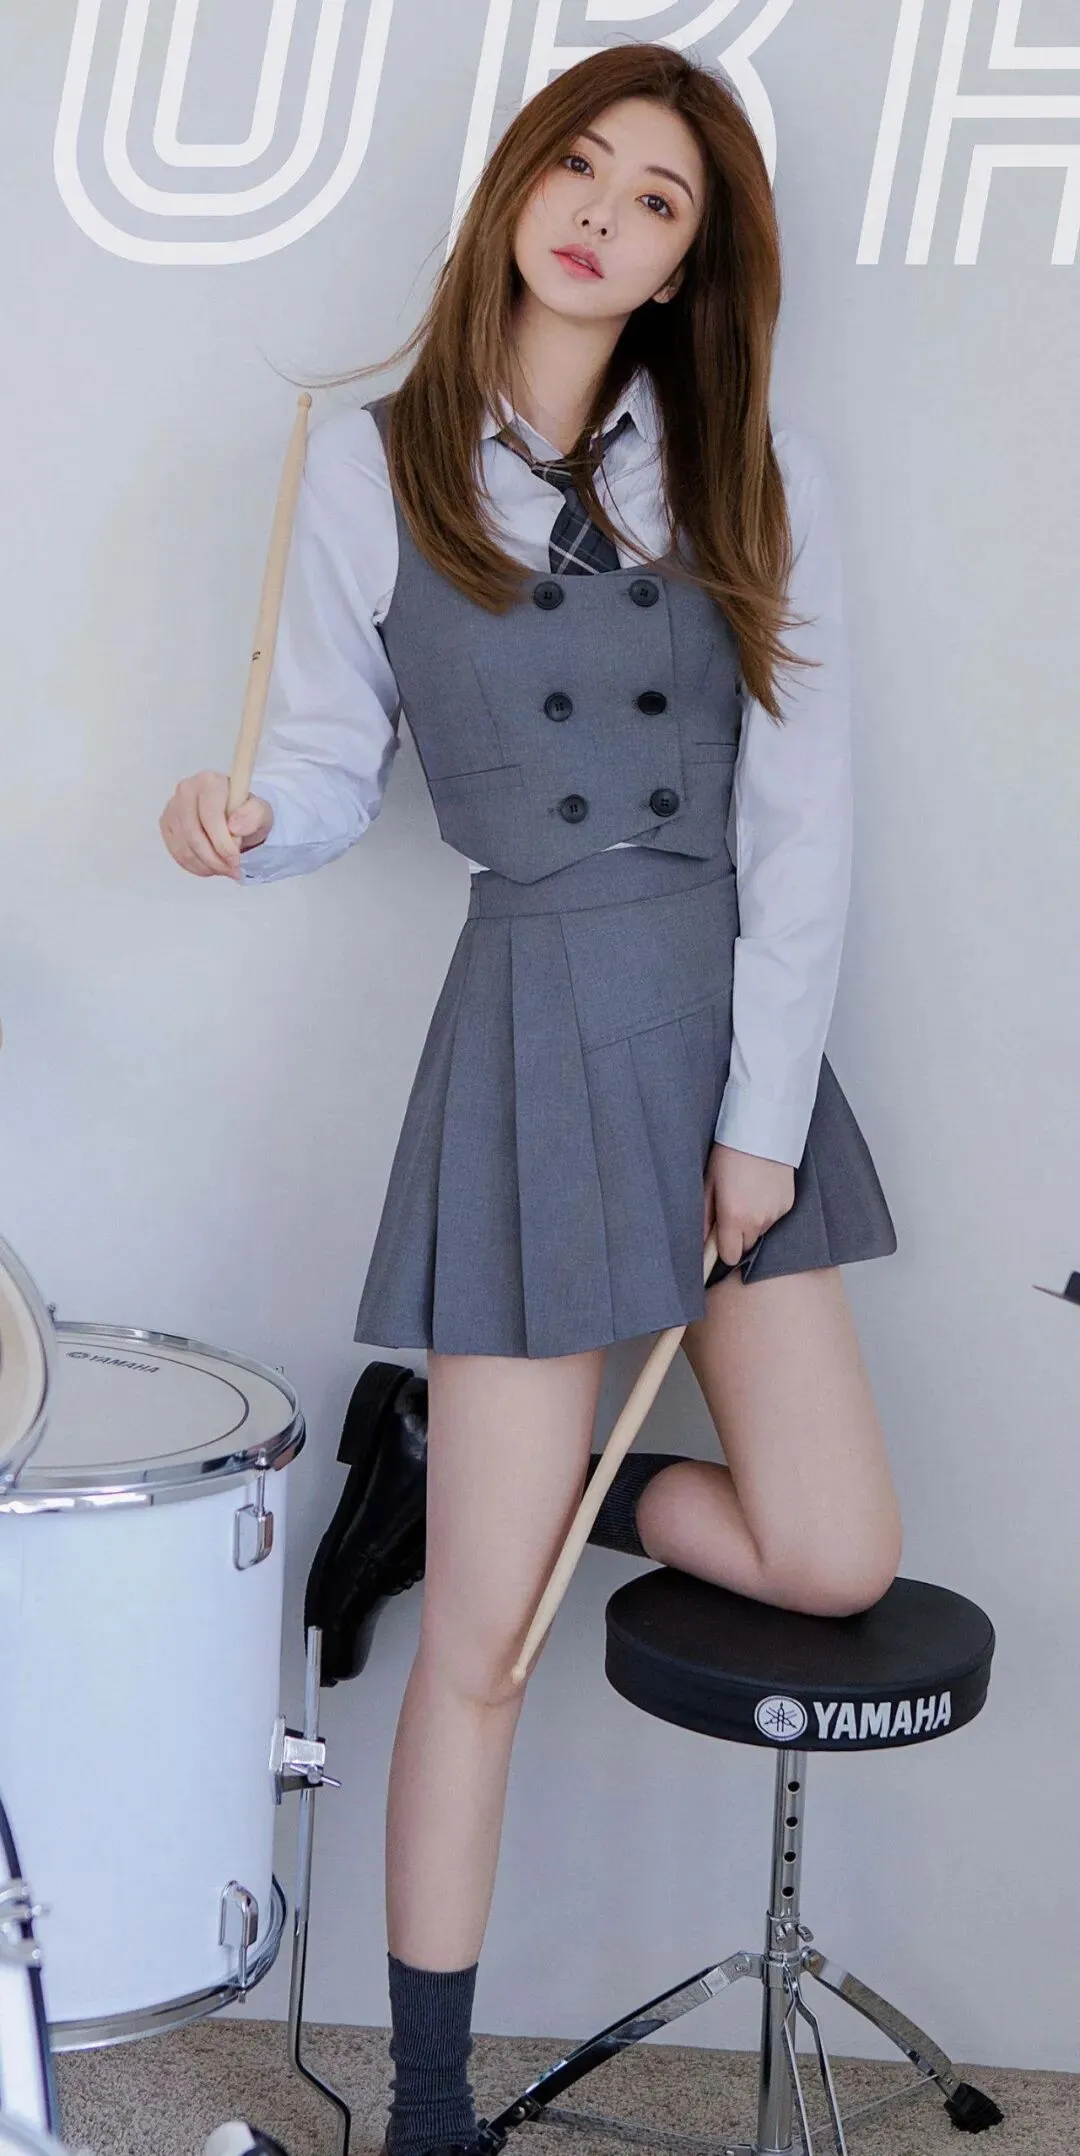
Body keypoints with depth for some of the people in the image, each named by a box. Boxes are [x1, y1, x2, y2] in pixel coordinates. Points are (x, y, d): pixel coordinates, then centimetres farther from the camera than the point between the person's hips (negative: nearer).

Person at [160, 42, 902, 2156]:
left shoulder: (754, 471, 3)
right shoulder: (369, 464, 0)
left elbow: (798, 816, -2)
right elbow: (336, 763, 3)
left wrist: (763, 1114, -7)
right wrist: (246, 822, -21)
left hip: (741, 1030, 3)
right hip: (534, 1040, -3)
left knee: (834, 1559, -1)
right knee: (483, 1638, 1)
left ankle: (527, 1475, 28)